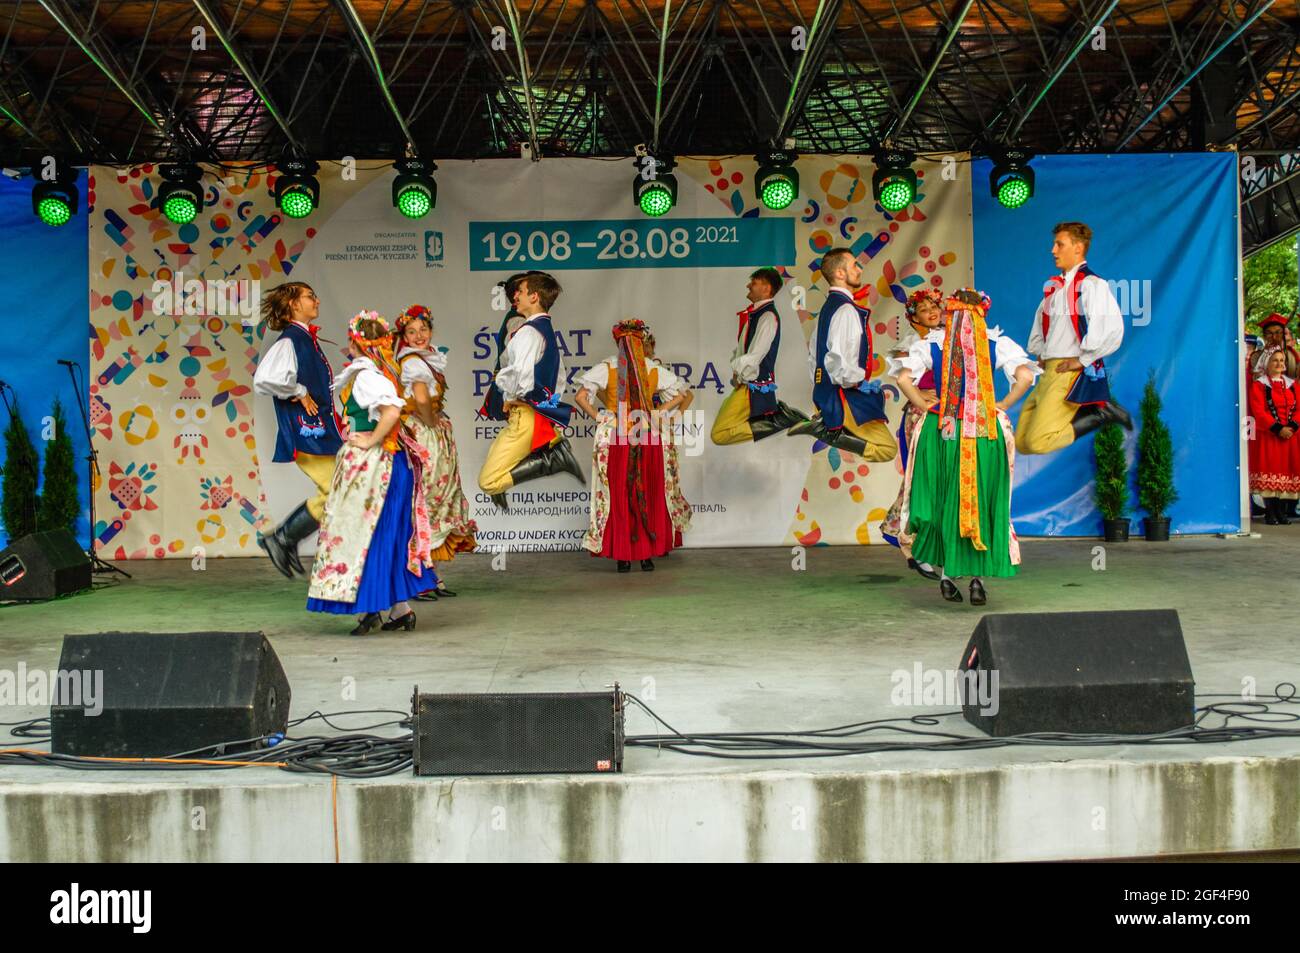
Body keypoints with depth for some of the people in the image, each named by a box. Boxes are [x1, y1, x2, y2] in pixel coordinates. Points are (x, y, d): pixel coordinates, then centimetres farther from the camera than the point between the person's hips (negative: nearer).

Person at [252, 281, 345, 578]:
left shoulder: (308, 340, 14)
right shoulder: (289, 341, -14)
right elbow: (264, 379, -31)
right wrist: (299, 393, -18)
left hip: (321, 429, 9)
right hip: (305, 431, -9)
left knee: (332, 493, 11)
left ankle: (286, 540, 21)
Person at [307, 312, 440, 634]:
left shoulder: (366, 375, -15)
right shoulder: (381, 372, 12)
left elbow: (392, 411, -29)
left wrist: (370, 442, -20)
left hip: (371, 462, -9)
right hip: (392, 461, 9)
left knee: (365, 529, -1)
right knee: (391, 533, 11)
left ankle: (370, 607, 1)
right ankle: (401, 608, 14)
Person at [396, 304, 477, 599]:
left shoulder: (433, 357, 13)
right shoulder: (413, 362, -14)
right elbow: (421, 398, -29)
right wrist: (431, 422, -15)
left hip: (438, 435, 9)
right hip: (423, 436, -9)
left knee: (437, 498, 12)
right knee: (424, 500, -5)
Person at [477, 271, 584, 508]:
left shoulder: (529, 331, -14)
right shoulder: (548, 331, 17)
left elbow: (522, 373, -29)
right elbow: (559, 378, 24)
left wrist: (511, 398, -10)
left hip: (525, 416, -10)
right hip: (545, 412, 10)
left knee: (488, 482, -12)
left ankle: (552, 460, -15)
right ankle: (554, 444, 5)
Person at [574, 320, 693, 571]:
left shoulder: (606, 369, -4)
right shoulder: (654, 370, 1)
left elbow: (580, 397, -12)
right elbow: (682, 394, 7)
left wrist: (598, 416, -2)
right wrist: (660, 413, 8)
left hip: (616, 440, -1)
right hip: (648, 440, 1)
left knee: (618, 496, 5)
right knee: (648, 496, 8)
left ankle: (622, 556, 6)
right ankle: (647, 554, 9)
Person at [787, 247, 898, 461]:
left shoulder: (828, 307, 14)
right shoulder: (846, 310, -17)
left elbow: (813, 355, 20)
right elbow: (836, 360, -28)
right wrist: (860, 383, -13)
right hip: (843, 397, -10)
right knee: (887, 449, -9)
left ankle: (822, 423, 2)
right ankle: (826, 432, -15)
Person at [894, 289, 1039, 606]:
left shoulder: (932, 344, 0)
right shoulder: (997, 343, -1)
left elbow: (903, 378, -10)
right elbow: (1024, 377, -13)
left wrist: (925, 406, 1)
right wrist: (1001, 406, -2)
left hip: (941, 432, 1)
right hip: (985, 434, -1)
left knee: (944, 500, 12)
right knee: (981, 501, 8)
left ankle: (946, 574, 15)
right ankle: (978, 577, 8)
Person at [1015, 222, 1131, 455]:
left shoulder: (1092, 285, -10)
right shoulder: (1054, 286, 16)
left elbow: (1112, 330, -23)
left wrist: (1082, 360, -16)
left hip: (1073, 373, -9)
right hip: (1049, 372, 9)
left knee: (1037, 442, -19)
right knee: (1021, 442, 6)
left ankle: (1099, 414, -2)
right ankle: (1085, 412, 12)